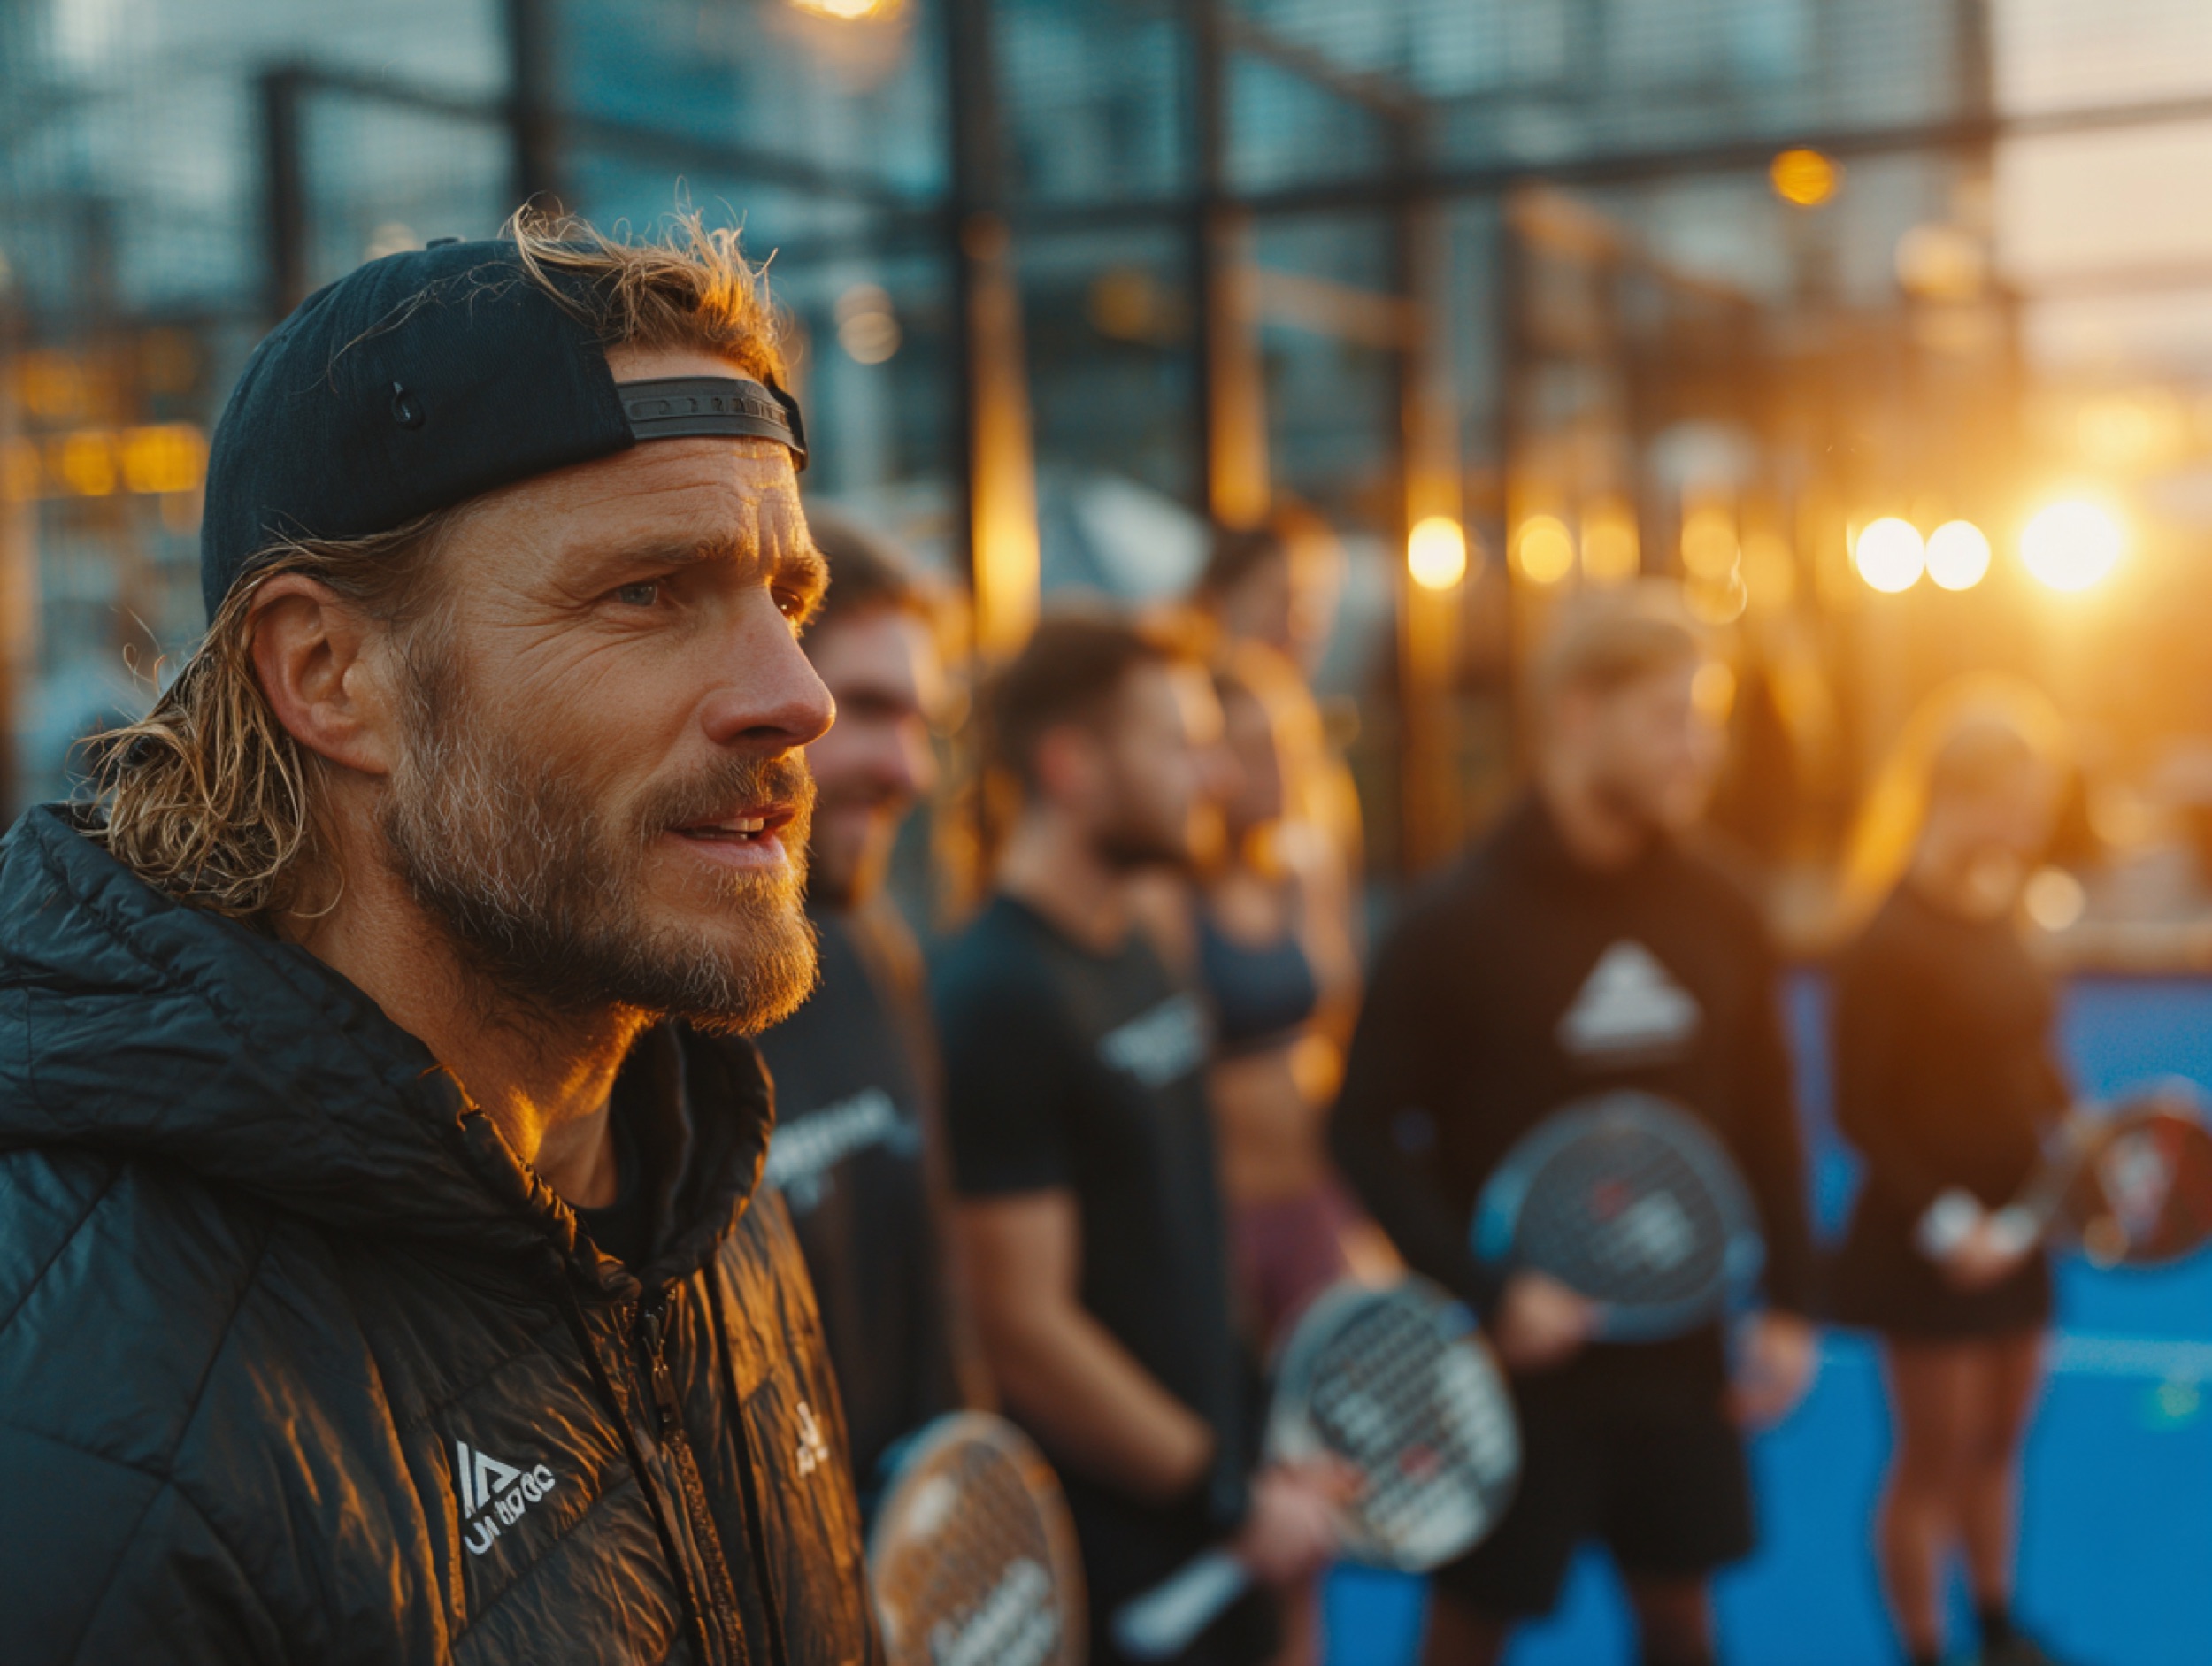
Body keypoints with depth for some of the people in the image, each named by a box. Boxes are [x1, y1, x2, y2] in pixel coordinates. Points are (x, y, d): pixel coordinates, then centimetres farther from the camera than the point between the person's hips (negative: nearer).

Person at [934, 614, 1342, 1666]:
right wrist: (1233, 1499, -16)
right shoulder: (998, 998, -21)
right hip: (1111, 1548, -8)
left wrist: (1259, 1431, 13)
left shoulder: (1131, 954, 7)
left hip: (1203, 1495, 8)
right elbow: (1025, 1329, -22)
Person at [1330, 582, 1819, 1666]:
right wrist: (1486, 1295, -18)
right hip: (1519, 1362, -4)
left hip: (1680, 1357, 4)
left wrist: (1788, 1308, 5)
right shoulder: (1457, 923, -13)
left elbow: (1764, 1119, 9)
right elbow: (1366, 1129, -11)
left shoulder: (1720, 917, 1)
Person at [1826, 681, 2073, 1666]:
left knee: (1997, 1445, 21)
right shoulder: (1889, 942, -19)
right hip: (1925, 1241, -7)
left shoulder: (1993, 921, 3)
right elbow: (1862, 1112, -19)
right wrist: (1943, 1219, -24)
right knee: (1934, 1462, 7)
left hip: (2009, 1227, 7)